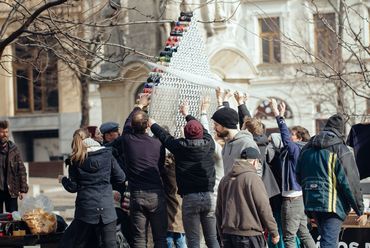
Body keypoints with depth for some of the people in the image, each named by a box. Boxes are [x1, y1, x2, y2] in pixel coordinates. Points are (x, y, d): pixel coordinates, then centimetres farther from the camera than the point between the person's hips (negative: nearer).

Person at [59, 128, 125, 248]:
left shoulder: (76, 159, -1)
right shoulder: (107, 154, 2)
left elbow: (73, 187, 2)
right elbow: (120, 177, 7)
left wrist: (63, 179, 21)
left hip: (85, 209, -1)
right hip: (107, 209, 1)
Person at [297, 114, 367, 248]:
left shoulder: (307, 149, 11)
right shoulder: (341, 151, -10)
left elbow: (299, 177, 19)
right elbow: (351, 183, -12)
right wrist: (360, 210, -5)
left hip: (310, 202, 7)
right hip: (332, 205, -7)